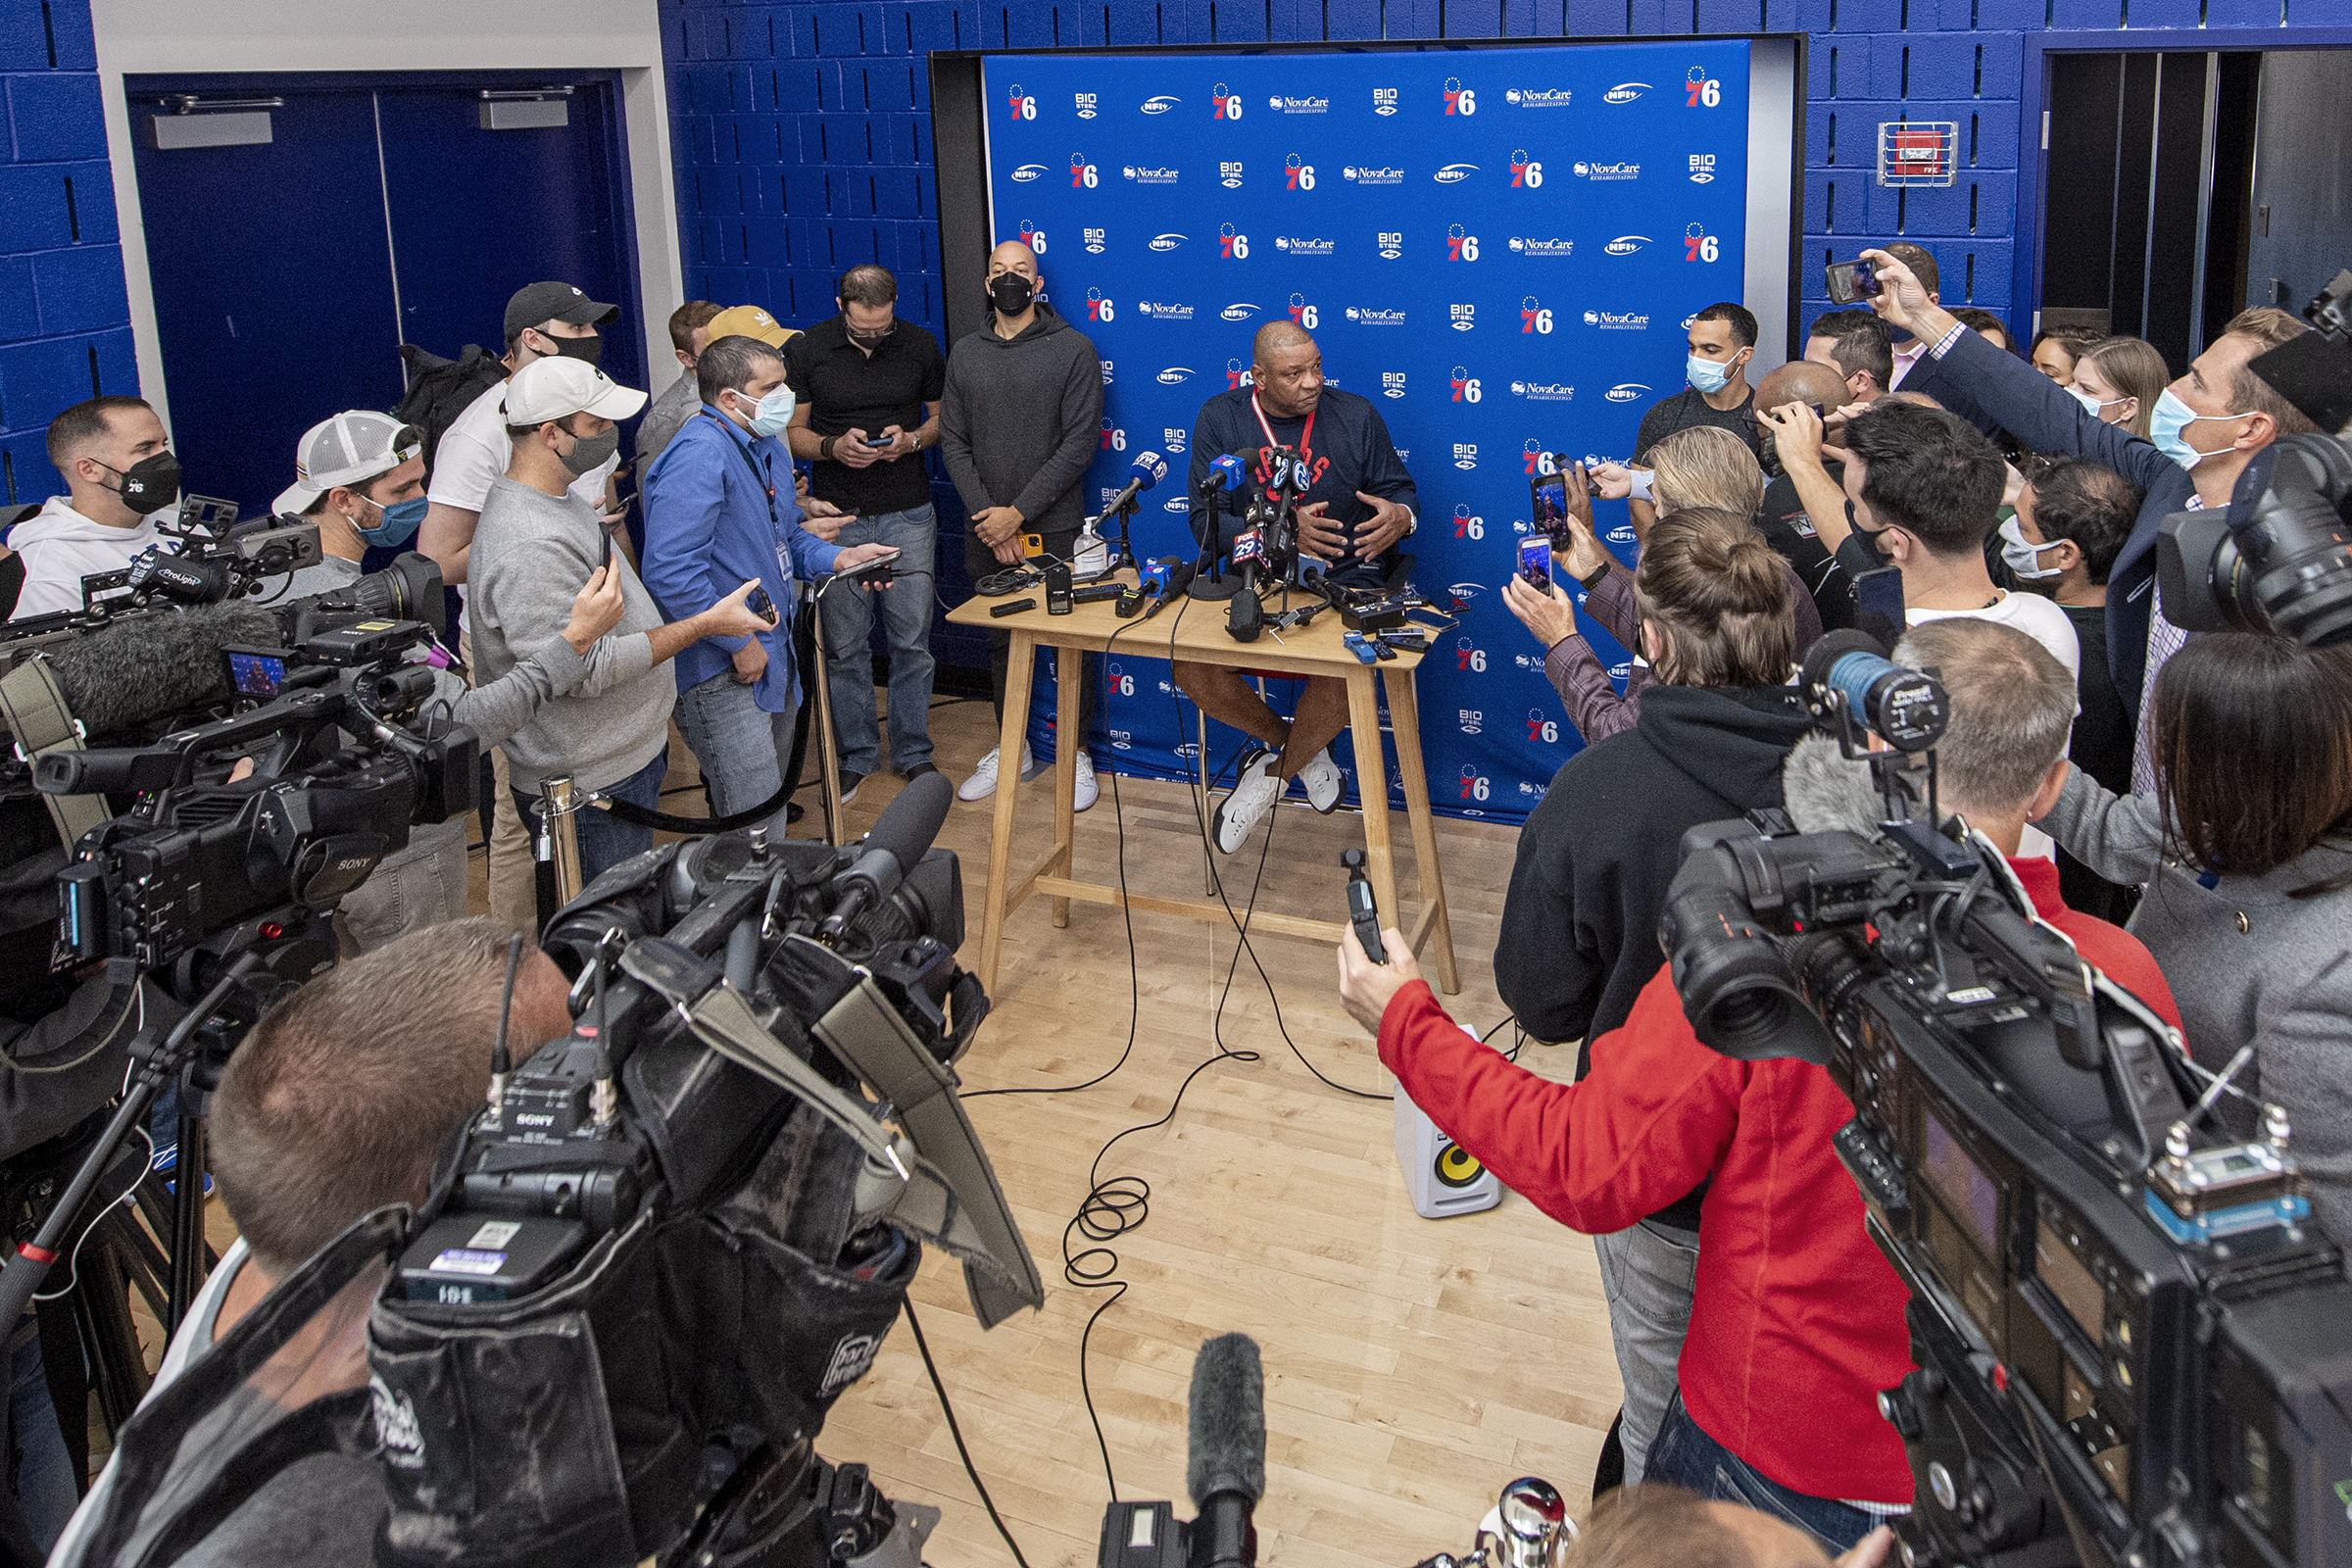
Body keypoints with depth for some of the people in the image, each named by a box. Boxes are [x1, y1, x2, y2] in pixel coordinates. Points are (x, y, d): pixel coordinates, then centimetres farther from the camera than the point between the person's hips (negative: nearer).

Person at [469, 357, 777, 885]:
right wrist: (706, 624, -22)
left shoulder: (557, 495, 8)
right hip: (590, 788, -10)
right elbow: (586, 669, -28)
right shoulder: (528, 547, -28)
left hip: (628, 757, 10)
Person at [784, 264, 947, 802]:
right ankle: (856, 755, 20)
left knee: (912, 640, 4)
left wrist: (911, 439, -12)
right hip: (837, 516, 0)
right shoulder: (805, 350, -4)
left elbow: (943, 417, 10)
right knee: (844, 646, 5)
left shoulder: (919, 345, -1)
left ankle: (913, 752, 19)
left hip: (908, 515, 1)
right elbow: (791, 432, 2)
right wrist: (832, 446, -18)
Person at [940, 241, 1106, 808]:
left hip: (1056, 530, -4)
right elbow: (953, 443, 4)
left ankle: (1076, 754, 18)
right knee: (1001, 643, 13)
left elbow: (1078, 444, -10)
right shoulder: (966, 355, 8)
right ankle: (1012, 751, 27)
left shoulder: (1073, 349, -4)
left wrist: (1018, 513, -15)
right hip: (987, 533, 4)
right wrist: (987, 517, -10)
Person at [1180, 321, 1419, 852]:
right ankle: (1298, 746, 4)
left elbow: (1399, 489, 9)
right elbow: (1207, 519, -4)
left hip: (1345, 579, -1)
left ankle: (1271, 774, -4)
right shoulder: (1219, 419, 2)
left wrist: (1400, 516, -19)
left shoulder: (1356, 415, 5)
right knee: (1192, 668, -25)